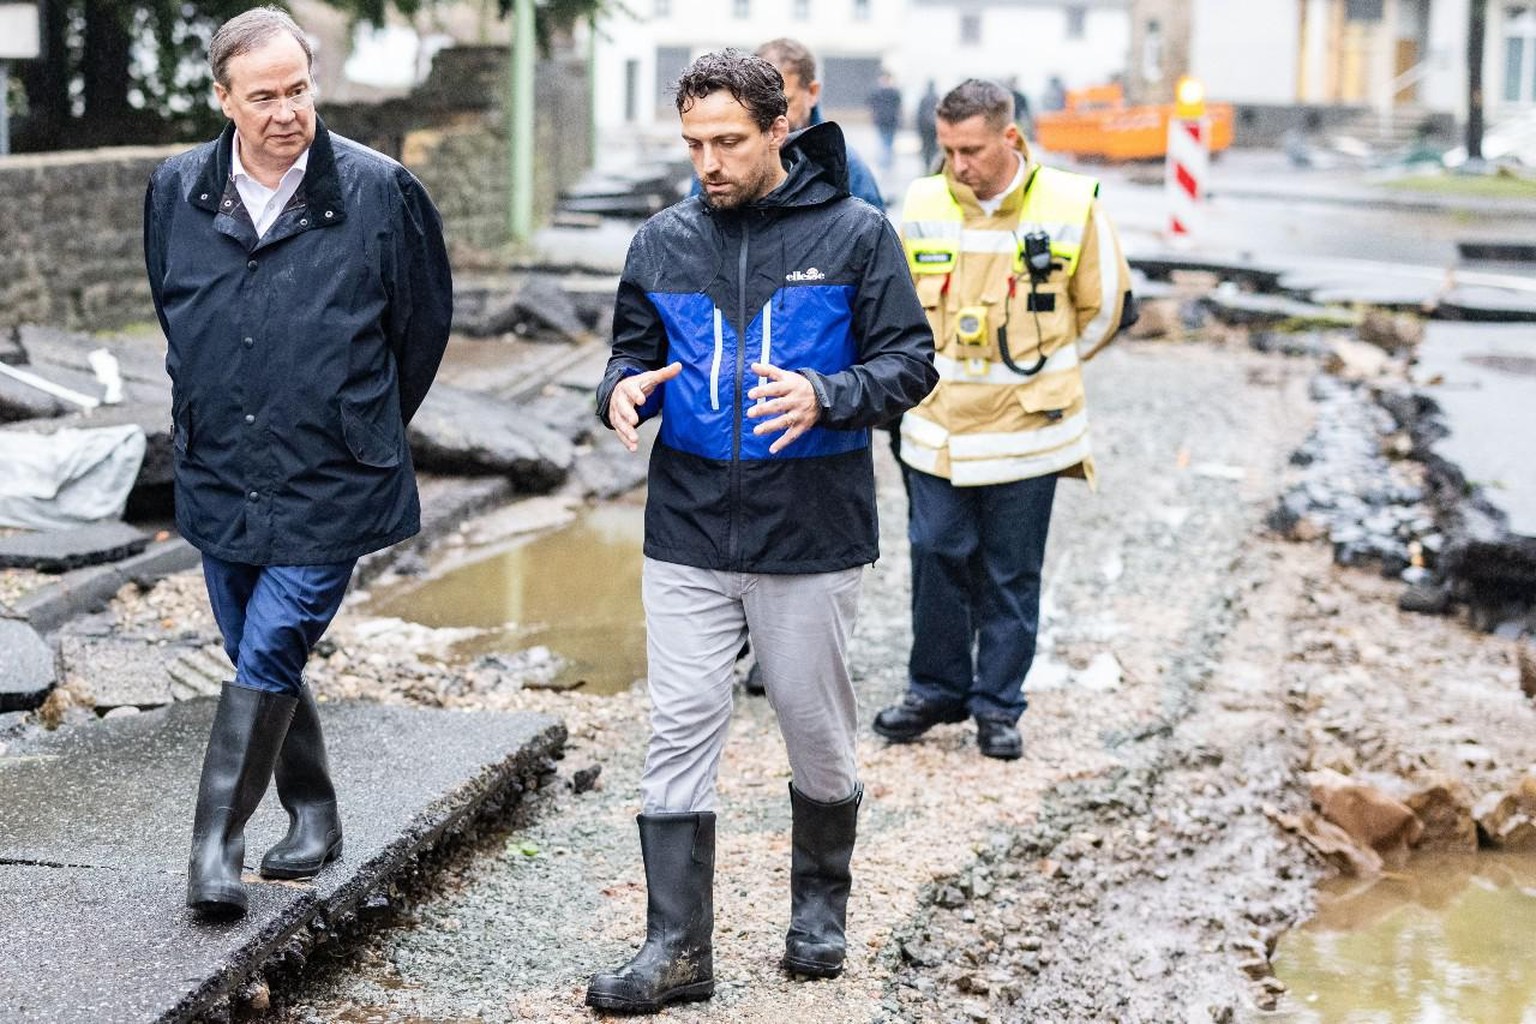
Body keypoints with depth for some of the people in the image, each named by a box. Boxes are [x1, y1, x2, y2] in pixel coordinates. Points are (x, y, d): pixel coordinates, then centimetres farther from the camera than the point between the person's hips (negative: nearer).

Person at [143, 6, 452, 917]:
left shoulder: (380, 192, -10)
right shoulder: (178, 192, 1)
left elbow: (423, 324, 3)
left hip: (330, 489, -4)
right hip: (219, 481, 5)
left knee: (268, 659, -9)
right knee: (260, 660, 14)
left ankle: (218, 841, 1)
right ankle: (314, 816, 31)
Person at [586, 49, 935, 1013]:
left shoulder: (854, 233, -5)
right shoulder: (664, 240, 5)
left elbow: (910, 362, -5)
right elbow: (635, 348, 14)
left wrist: (825, 396, -23)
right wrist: (623, 389, -10)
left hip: (813, 535, -2)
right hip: (689, 534, 2)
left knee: (819, 733, 11)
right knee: (681, 730, 0)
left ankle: (821, 902, 34)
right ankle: (678, 947, 6)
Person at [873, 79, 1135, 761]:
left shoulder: (1071, 207, -6)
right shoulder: (923, 206, -1)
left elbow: (1107, 310, 6)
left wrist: (1039, 368, 10)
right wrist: (935, 370, 12)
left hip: (1026, 432, -2)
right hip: (937, 428, 2)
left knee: (1011, 576, 6)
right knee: (938, 560, 7)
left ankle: (998, 704, 18)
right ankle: (936, 688, 23)